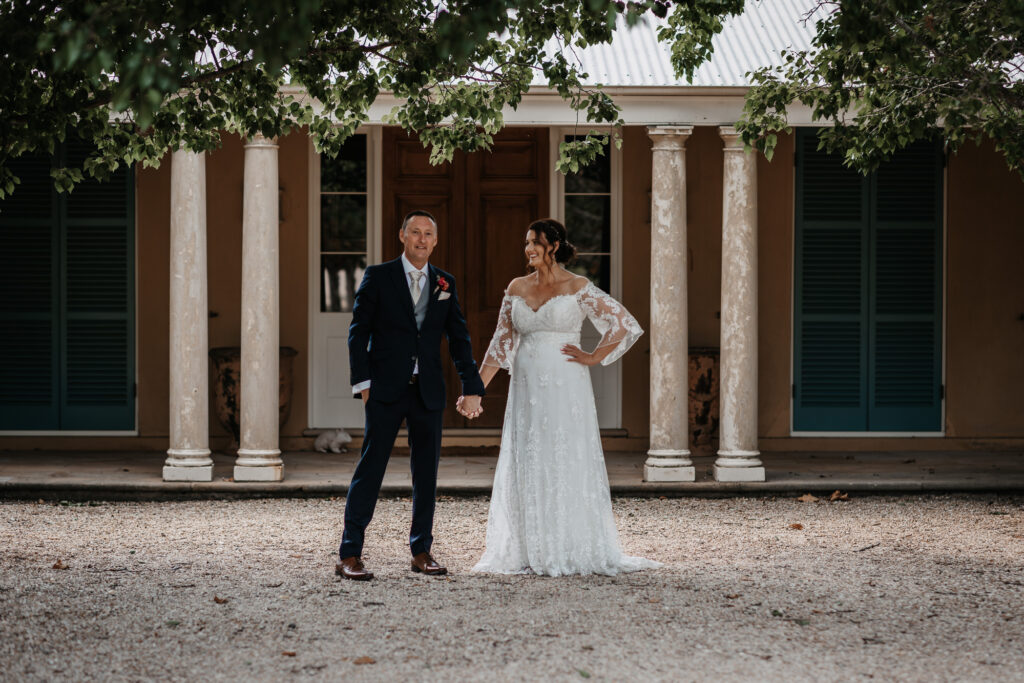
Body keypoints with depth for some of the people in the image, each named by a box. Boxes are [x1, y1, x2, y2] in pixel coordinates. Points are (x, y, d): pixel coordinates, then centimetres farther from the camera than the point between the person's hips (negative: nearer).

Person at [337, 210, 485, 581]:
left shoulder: (444, 283, 11)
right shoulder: (378, 276, 1)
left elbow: (458, 338, 12)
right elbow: (358, 331, -1)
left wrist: (471, 387, 6)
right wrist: (363, 381, -9)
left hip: (428, 392, 4)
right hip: (387, 390, -4)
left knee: (427, 473, 6)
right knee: (370, 468, -6)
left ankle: (422, 551, 16)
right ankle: (349, 555, -5)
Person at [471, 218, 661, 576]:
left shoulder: (578, 288, -4)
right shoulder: (517, 288, 10)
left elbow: (625, 325, -5)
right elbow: (501, 342, 13)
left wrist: (593, 358, -7)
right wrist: (476, 388, 8)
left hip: (565, 390, -5)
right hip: (526, 390, 5)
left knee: (567, 466, -3)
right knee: (525, 469, 5)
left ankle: (573, 554, 3)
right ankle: (530, 555, 11)